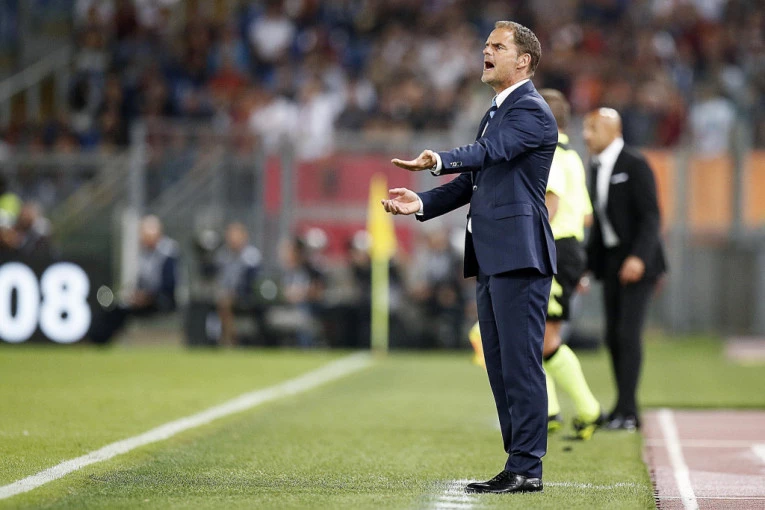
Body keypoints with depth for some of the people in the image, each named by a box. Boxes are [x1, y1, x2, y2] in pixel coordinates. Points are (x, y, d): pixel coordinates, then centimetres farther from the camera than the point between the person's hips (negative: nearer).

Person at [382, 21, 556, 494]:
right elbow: (472, 181, 23)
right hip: (492, 259, 10)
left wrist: (440, 160, -40)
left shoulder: (532, 110, -7)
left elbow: (489, 152, -25)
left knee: (521, 363, -9)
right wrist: (422, 203, 9)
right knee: (501, 366, 11)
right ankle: (519, 464, 15)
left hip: (519, 256, -10)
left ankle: (527, 468, -8)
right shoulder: (497, 113, 23)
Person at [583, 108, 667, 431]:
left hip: (638, 261, -8)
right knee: (614, 337, 6)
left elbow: (651, 216, -19)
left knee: (628, 333, -16)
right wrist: (587, 265, 13)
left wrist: (638, 257, -31)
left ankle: (626, 410, -16)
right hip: (611, 259, 8)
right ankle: (626, 413, 13)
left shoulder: (635, 165, -13)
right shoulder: (597, 167, 13)